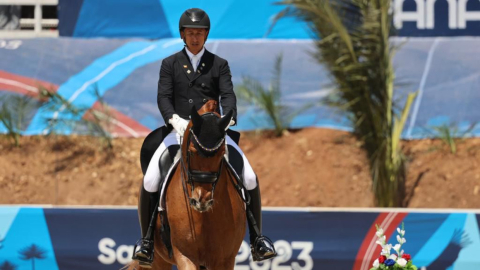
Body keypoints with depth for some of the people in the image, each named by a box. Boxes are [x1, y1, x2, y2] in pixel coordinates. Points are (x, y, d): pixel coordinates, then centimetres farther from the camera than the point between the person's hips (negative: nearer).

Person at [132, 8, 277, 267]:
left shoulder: (219, 64, 9)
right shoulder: (170, 64, 8)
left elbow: (228, 95, -4)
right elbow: (163, 97, -4)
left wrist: (228, 119, -26)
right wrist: (174, 119, -26)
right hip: (179, 132, 0)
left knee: (250, 180, -15)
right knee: (149, 182, -20)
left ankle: (257, 239, -2)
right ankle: (146, 240, -4)